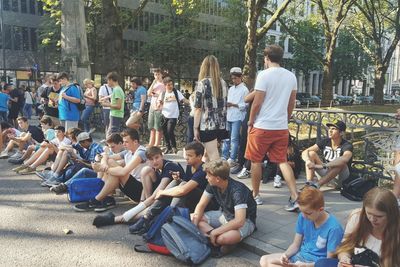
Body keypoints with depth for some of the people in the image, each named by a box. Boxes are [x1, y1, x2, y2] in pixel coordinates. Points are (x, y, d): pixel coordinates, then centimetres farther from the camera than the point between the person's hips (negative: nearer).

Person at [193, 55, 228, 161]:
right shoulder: (223, 83, 9)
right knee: (212, 152, 19)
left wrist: (195, 127, -5)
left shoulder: (202, 83, -8)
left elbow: (198, 108, -10)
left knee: (213, 155, -3)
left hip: (207, 125, -6)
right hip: (221, 125, 6)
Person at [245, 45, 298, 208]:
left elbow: (257, 102, -12)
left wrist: (250, 121, 0)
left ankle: (255, 195, 20)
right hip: (281, 127, 6)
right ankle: (295, 197, 3)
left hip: (262, 126, -5)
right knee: (282, 161, 10)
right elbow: (291, 104, 12)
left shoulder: (264, 74, -11)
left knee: (256, 161, 9)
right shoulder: (291, 76, 7)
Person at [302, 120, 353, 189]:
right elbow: (305, 152, -11)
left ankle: (316, 185, -42)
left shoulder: (347, 145, -17)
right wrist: (308, 161, -34)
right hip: (325, 174, 4)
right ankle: (309, 183, -34)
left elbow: (344, 159, -41)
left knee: (341, 163, -34)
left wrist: (322, 166, -47)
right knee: (311, 153, -15)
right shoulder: (325, 142, -5)